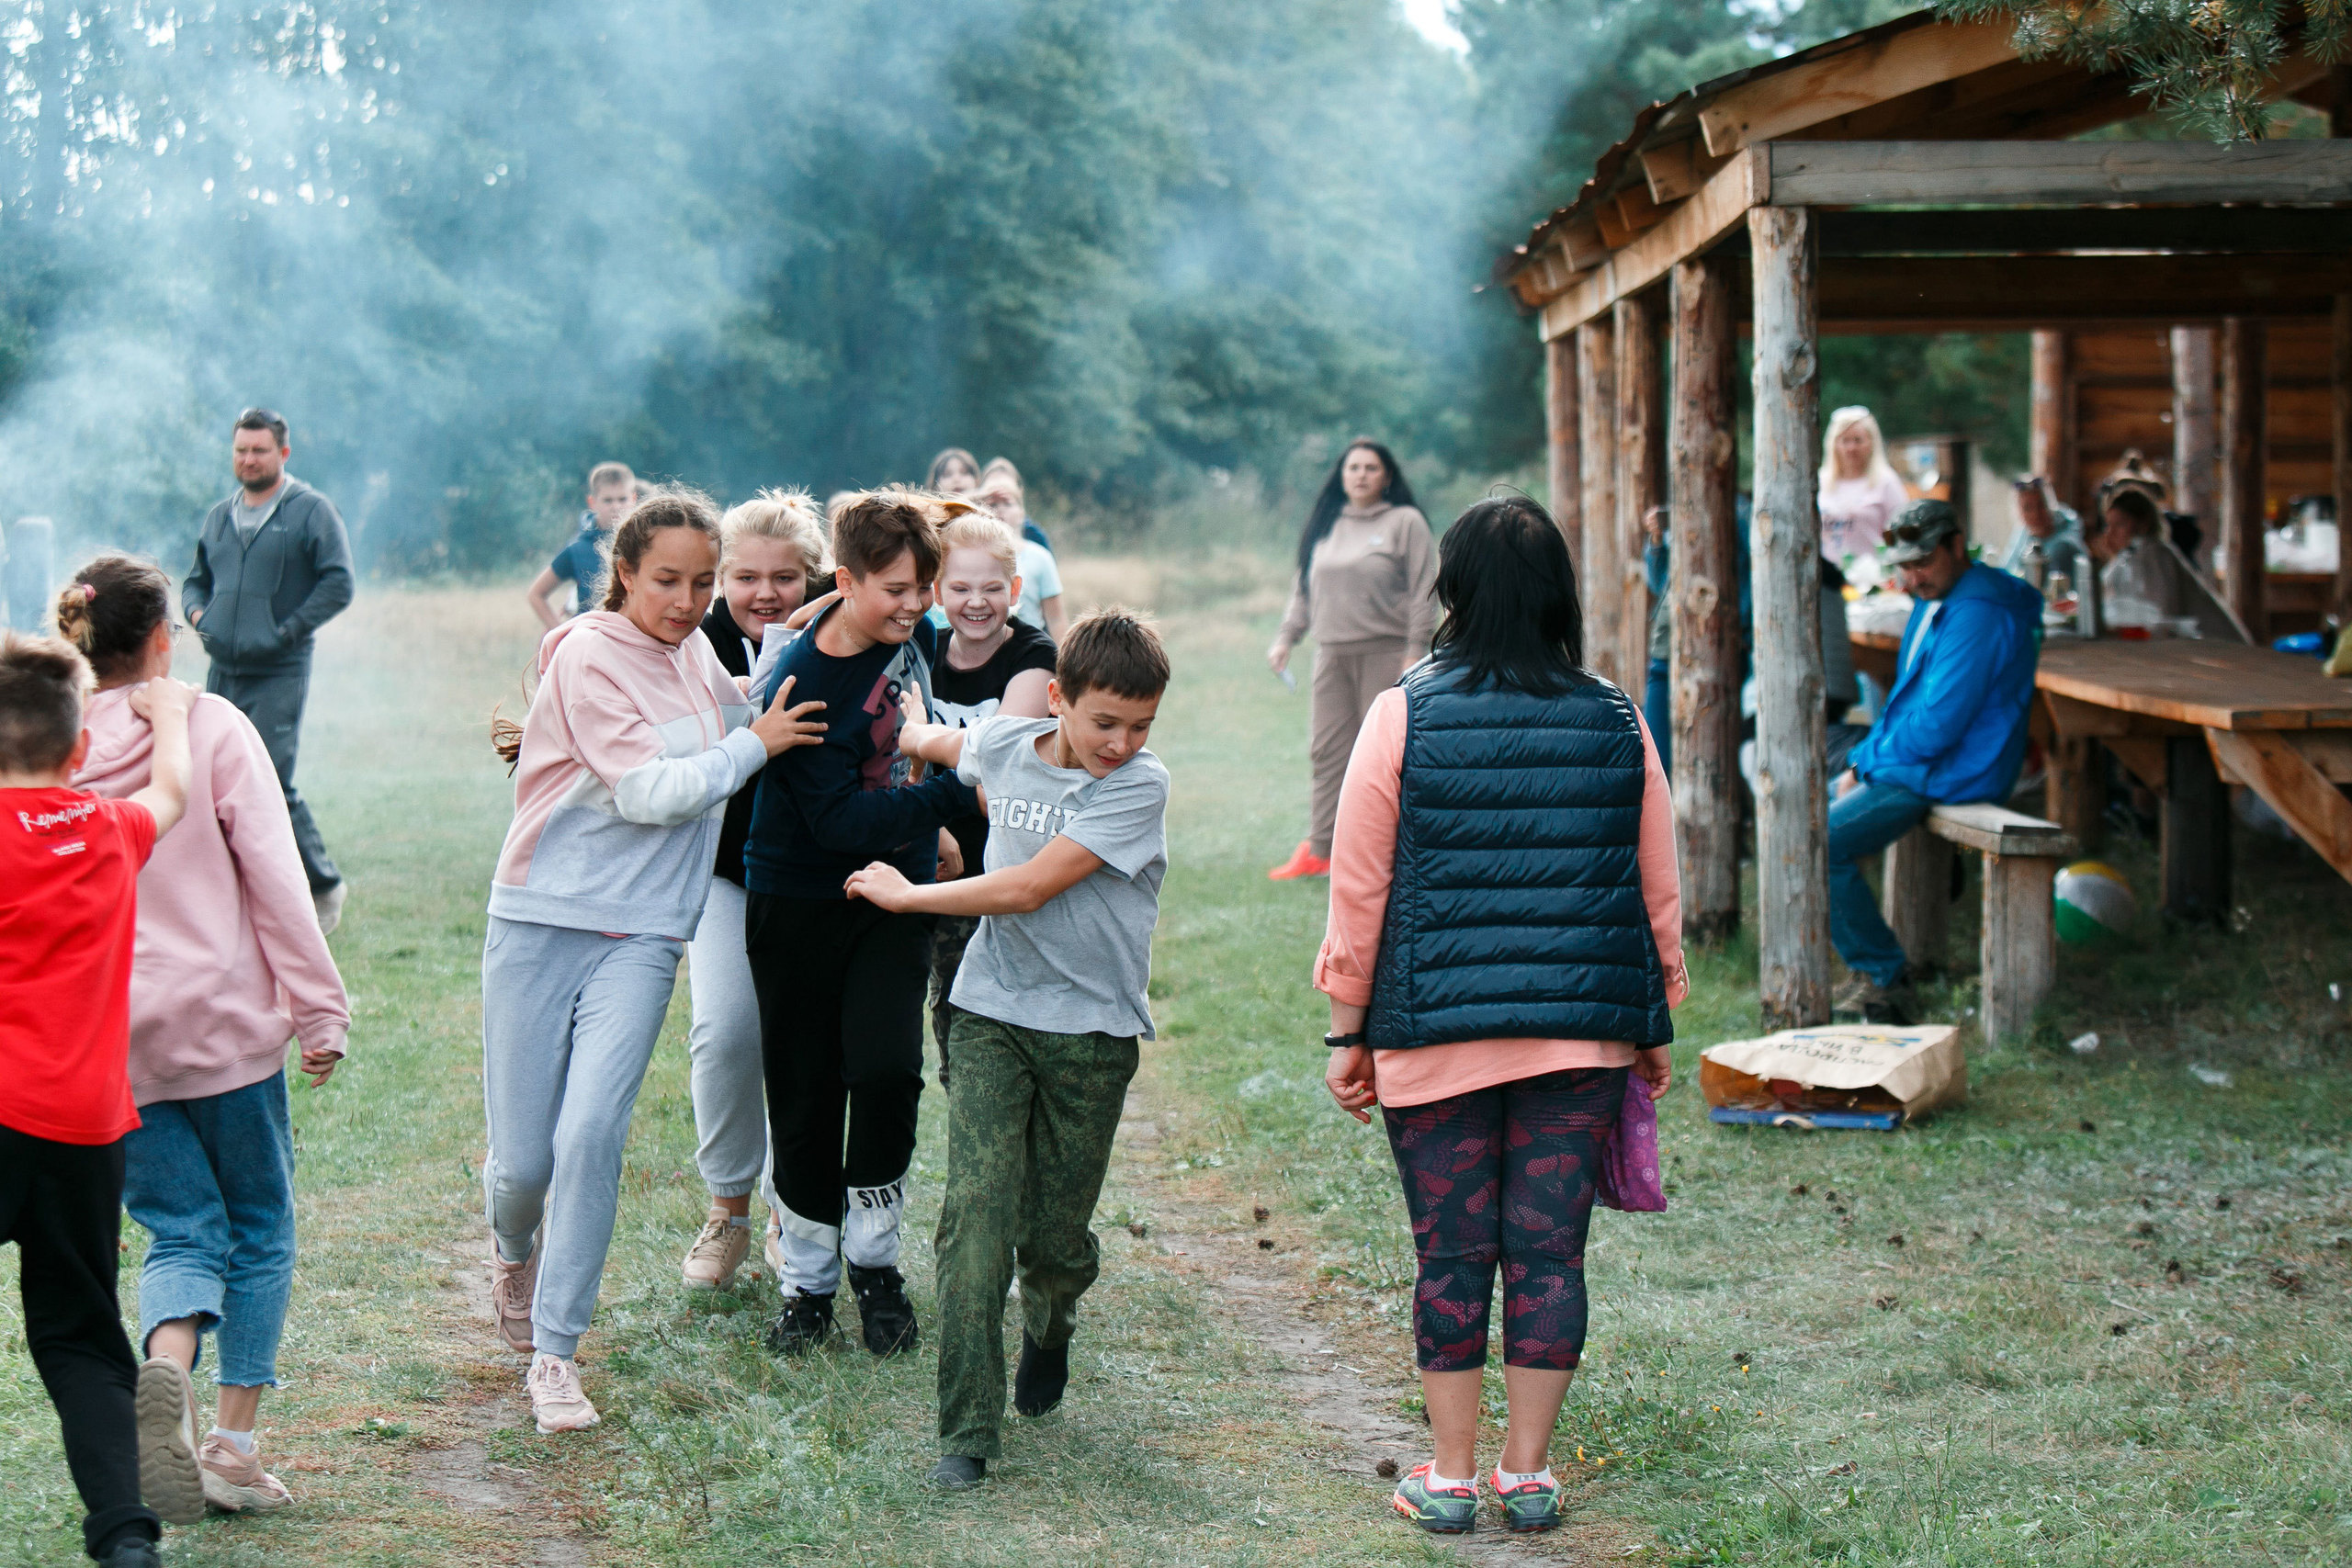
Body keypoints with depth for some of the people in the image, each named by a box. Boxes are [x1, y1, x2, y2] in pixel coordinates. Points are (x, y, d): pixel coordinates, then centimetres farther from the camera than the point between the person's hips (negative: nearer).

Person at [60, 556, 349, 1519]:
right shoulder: (213, 726, -6)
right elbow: (273, 873, -10)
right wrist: (318, 1007, -5)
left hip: (105, 1043, 3)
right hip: (225, 1019, -3)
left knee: (182, 1231, 10)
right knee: (260, 1229, 12)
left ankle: (165, 1361, -22)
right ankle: (234, 1445, 5)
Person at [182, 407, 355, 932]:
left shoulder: (312, 511, -3)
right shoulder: (219, 516, 17)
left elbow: (338, 584, -9)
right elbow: (196, 579, 27)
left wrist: (286, 631, -14)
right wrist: (197, 611, 5)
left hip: (279, 673, -7)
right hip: (222, 671, 7)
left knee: (268, 781, -14)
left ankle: (324, 885, 1)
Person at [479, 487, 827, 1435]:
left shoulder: (698, 654, 12)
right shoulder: (588, 656, -10)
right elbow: (651, 793, -16)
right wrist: (754, 744, -5)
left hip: (640, 938, 4)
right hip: (541, 923, -4)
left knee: (590, 1135, -13)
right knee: (524, 1159, 0)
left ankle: (554, 1350, -3)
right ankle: (514, 1250, 36)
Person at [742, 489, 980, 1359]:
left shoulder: (910, 630, -3)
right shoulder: (794, 685, -21)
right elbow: (840, 820, -25)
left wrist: (933, 828, 19)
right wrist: (958, 795, -27)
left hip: (895, 893, 4)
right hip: (800, 903, -3)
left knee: (886, 1069, -13)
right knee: (805, 1095, 3)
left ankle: (874, 1257, 6)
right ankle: (806, 1280, 19)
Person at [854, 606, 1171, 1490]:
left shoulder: (1139, 786, -12)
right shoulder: (1002, 743, 1)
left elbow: (1026, 888, -16)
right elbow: (946, 746, 29)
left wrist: (906, 895, -7)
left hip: (1091, 1029, -2)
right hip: (992, 1015, 2)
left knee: (1055, 1235, 5)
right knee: (976, 1211, -13)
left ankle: (1049, 1328, 42)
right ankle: (967, 1433, -12)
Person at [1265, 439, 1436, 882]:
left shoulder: (1406, 523, -1)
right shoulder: (1325, 525, 15)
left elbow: (1423, 592, -5)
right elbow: (1304, 589, 21)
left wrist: (1414, 654, -12)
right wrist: (1286, 637, 10)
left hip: (1386, 654, -5)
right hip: (1332, 654, 5)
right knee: (1327, 753, 3)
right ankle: (1319, 850, 6)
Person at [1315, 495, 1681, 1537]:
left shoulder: (1403, 717, -5)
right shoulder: (1617, 723, 2)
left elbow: (1359, 890, -2)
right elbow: (1659, 895, 8)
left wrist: (1348, 1033, 6)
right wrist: (1654, 1030, 19)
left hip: (1436, 1036, -1)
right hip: (1583, 1036, 2)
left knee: (1451, 1258, 7)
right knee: (1549, 1252, 8)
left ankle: (1450, 1479, 14)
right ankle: (1528, 1477, 15)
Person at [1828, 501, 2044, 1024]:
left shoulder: (1977, 614, -22)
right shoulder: (1937, 599, 12)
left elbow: (1936, 726, -25)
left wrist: (1865, 762, -11)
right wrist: (1864, 760, 7)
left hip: (1947, 774, -11)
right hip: (1916, 762, 11)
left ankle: (1886, 978, -10)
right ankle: (1872, 966, 18)